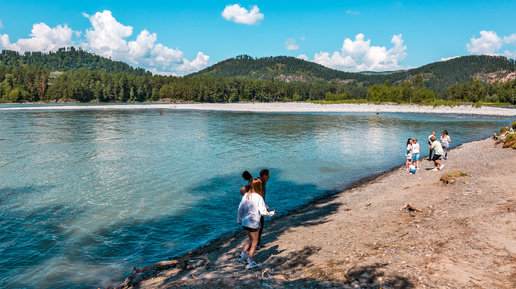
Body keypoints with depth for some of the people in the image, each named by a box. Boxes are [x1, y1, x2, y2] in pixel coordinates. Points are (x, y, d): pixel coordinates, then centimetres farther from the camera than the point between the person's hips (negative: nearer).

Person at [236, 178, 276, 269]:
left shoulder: (246, 195, 0)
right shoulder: (258, 198, -17)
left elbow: (240, 209, 6)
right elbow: (263, 212, -16)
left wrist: (239, 219, 20)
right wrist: (272, 213, 2)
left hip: (244, 223, 6)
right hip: (253, 224, -6)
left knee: (250, 240, 26)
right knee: (254, 243, 11)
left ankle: (241, 256, 27)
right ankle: (249, 263, 16)